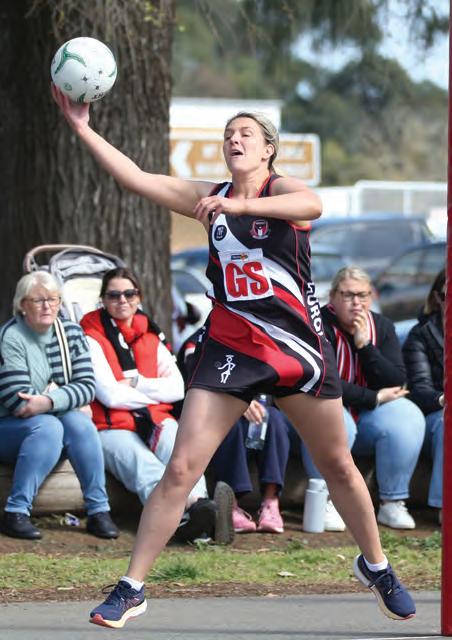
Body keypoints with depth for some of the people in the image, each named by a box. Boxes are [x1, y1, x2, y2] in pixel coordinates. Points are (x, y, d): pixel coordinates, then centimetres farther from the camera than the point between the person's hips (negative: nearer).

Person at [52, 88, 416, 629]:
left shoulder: (282, 188, -6)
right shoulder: (210, 198, 7)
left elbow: (312, 205, -31)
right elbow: (135, 179, 0)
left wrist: (241, 204, -44)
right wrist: (82, 128, -8)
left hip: (297, 345, -2)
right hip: (230, 346, 2)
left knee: (338, 466, 10)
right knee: (180, 468, -7)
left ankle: (375, 566, 32)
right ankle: (131, 589, -4)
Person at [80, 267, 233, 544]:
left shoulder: (151, 336, 22)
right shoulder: (93, 338, 6)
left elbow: (178, 388, 9)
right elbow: (110, 395, -6)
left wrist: (136, 383, -3)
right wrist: (155, 392, 2)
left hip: (156, 421, 4)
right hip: (113, 428, -4)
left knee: (177, 445, -34)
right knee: (146, 468, -37)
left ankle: (199, 502, -66)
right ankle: (186, 510, -70)